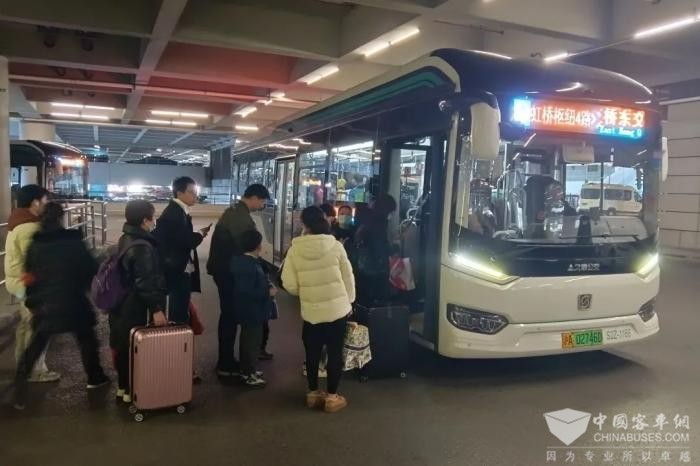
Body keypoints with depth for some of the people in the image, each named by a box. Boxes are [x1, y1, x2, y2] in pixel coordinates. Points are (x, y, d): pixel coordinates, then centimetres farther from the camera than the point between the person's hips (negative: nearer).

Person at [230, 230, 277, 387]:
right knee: (252, 342, 1)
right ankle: (249, 375, 11)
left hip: (249, 310, 11)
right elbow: (247, 291, -30)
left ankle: (246, 370, 32)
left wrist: (267, 285, 10)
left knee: (247, 340, 20)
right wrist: (268, 292, -21)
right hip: (252, 311, -11)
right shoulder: (249, 266, -26)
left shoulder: (241, 261, 7)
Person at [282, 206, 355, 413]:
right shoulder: (335, 246, -9)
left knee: (312, 353, 18)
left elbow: (289, 284, -7)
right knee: (335, 352, 11)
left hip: (311, 310, 1)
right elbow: (348, 277, -2)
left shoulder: (295, 249, -9)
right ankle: (332, 397, 19)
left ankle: (313, 393, 29)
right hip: (337, 308, -1)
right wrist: (349, 302, 13)